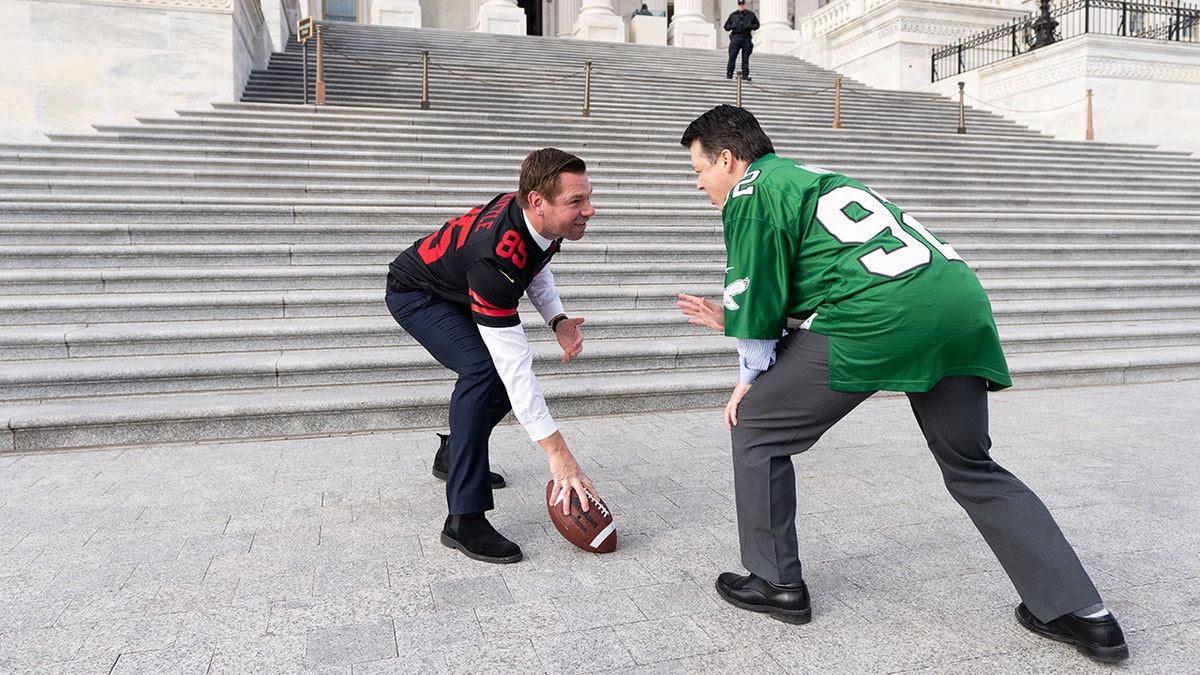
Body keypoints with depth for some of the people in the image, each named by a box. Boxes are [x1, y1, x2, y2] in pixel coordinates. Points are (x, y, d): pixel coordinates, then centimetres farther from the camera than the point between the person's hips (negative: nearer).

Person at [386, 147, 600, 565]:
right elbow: (515, 366, -42)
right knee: (484, 370, -29)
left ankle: (454, 455, 31)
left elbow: (536, 268, 7)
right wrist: (558, 454, -41)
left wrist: (557, 320, -11)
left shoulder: (538, 220, -18)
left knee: (506, 370, 6)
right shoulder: (497, 257, -42)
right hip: (415, 294, -8)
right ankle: (464, 519, -25)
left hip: (460, 292, 8)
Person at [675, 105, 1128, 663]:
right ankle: (1080, 612, 23)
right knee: (972, 468, 23)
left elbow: (757, 297, 3)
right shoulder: (807, 177, 32)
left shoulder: (750, 193, 5)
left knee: (754, 426, 8)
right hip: (960, 295, 9)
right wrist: (731, 319, 36)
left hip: (879, 313, -9)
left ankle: (775, 583, 18)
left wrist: (748, 380, 16)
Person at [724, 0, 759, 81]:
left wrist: (750, 26, -6)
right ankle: (729, 74, -6)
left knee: (745, 58, 2)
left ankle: (745, 75, 6)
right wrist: (732, 26, -8)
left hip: (746, 39, 1)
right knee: (732, 57, -7)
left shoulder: (751, 14, 11)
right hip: (736, 37, -1)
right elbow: (726, 26, 13)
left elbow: (757, 25, 13)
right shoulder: (733, 15, 10)